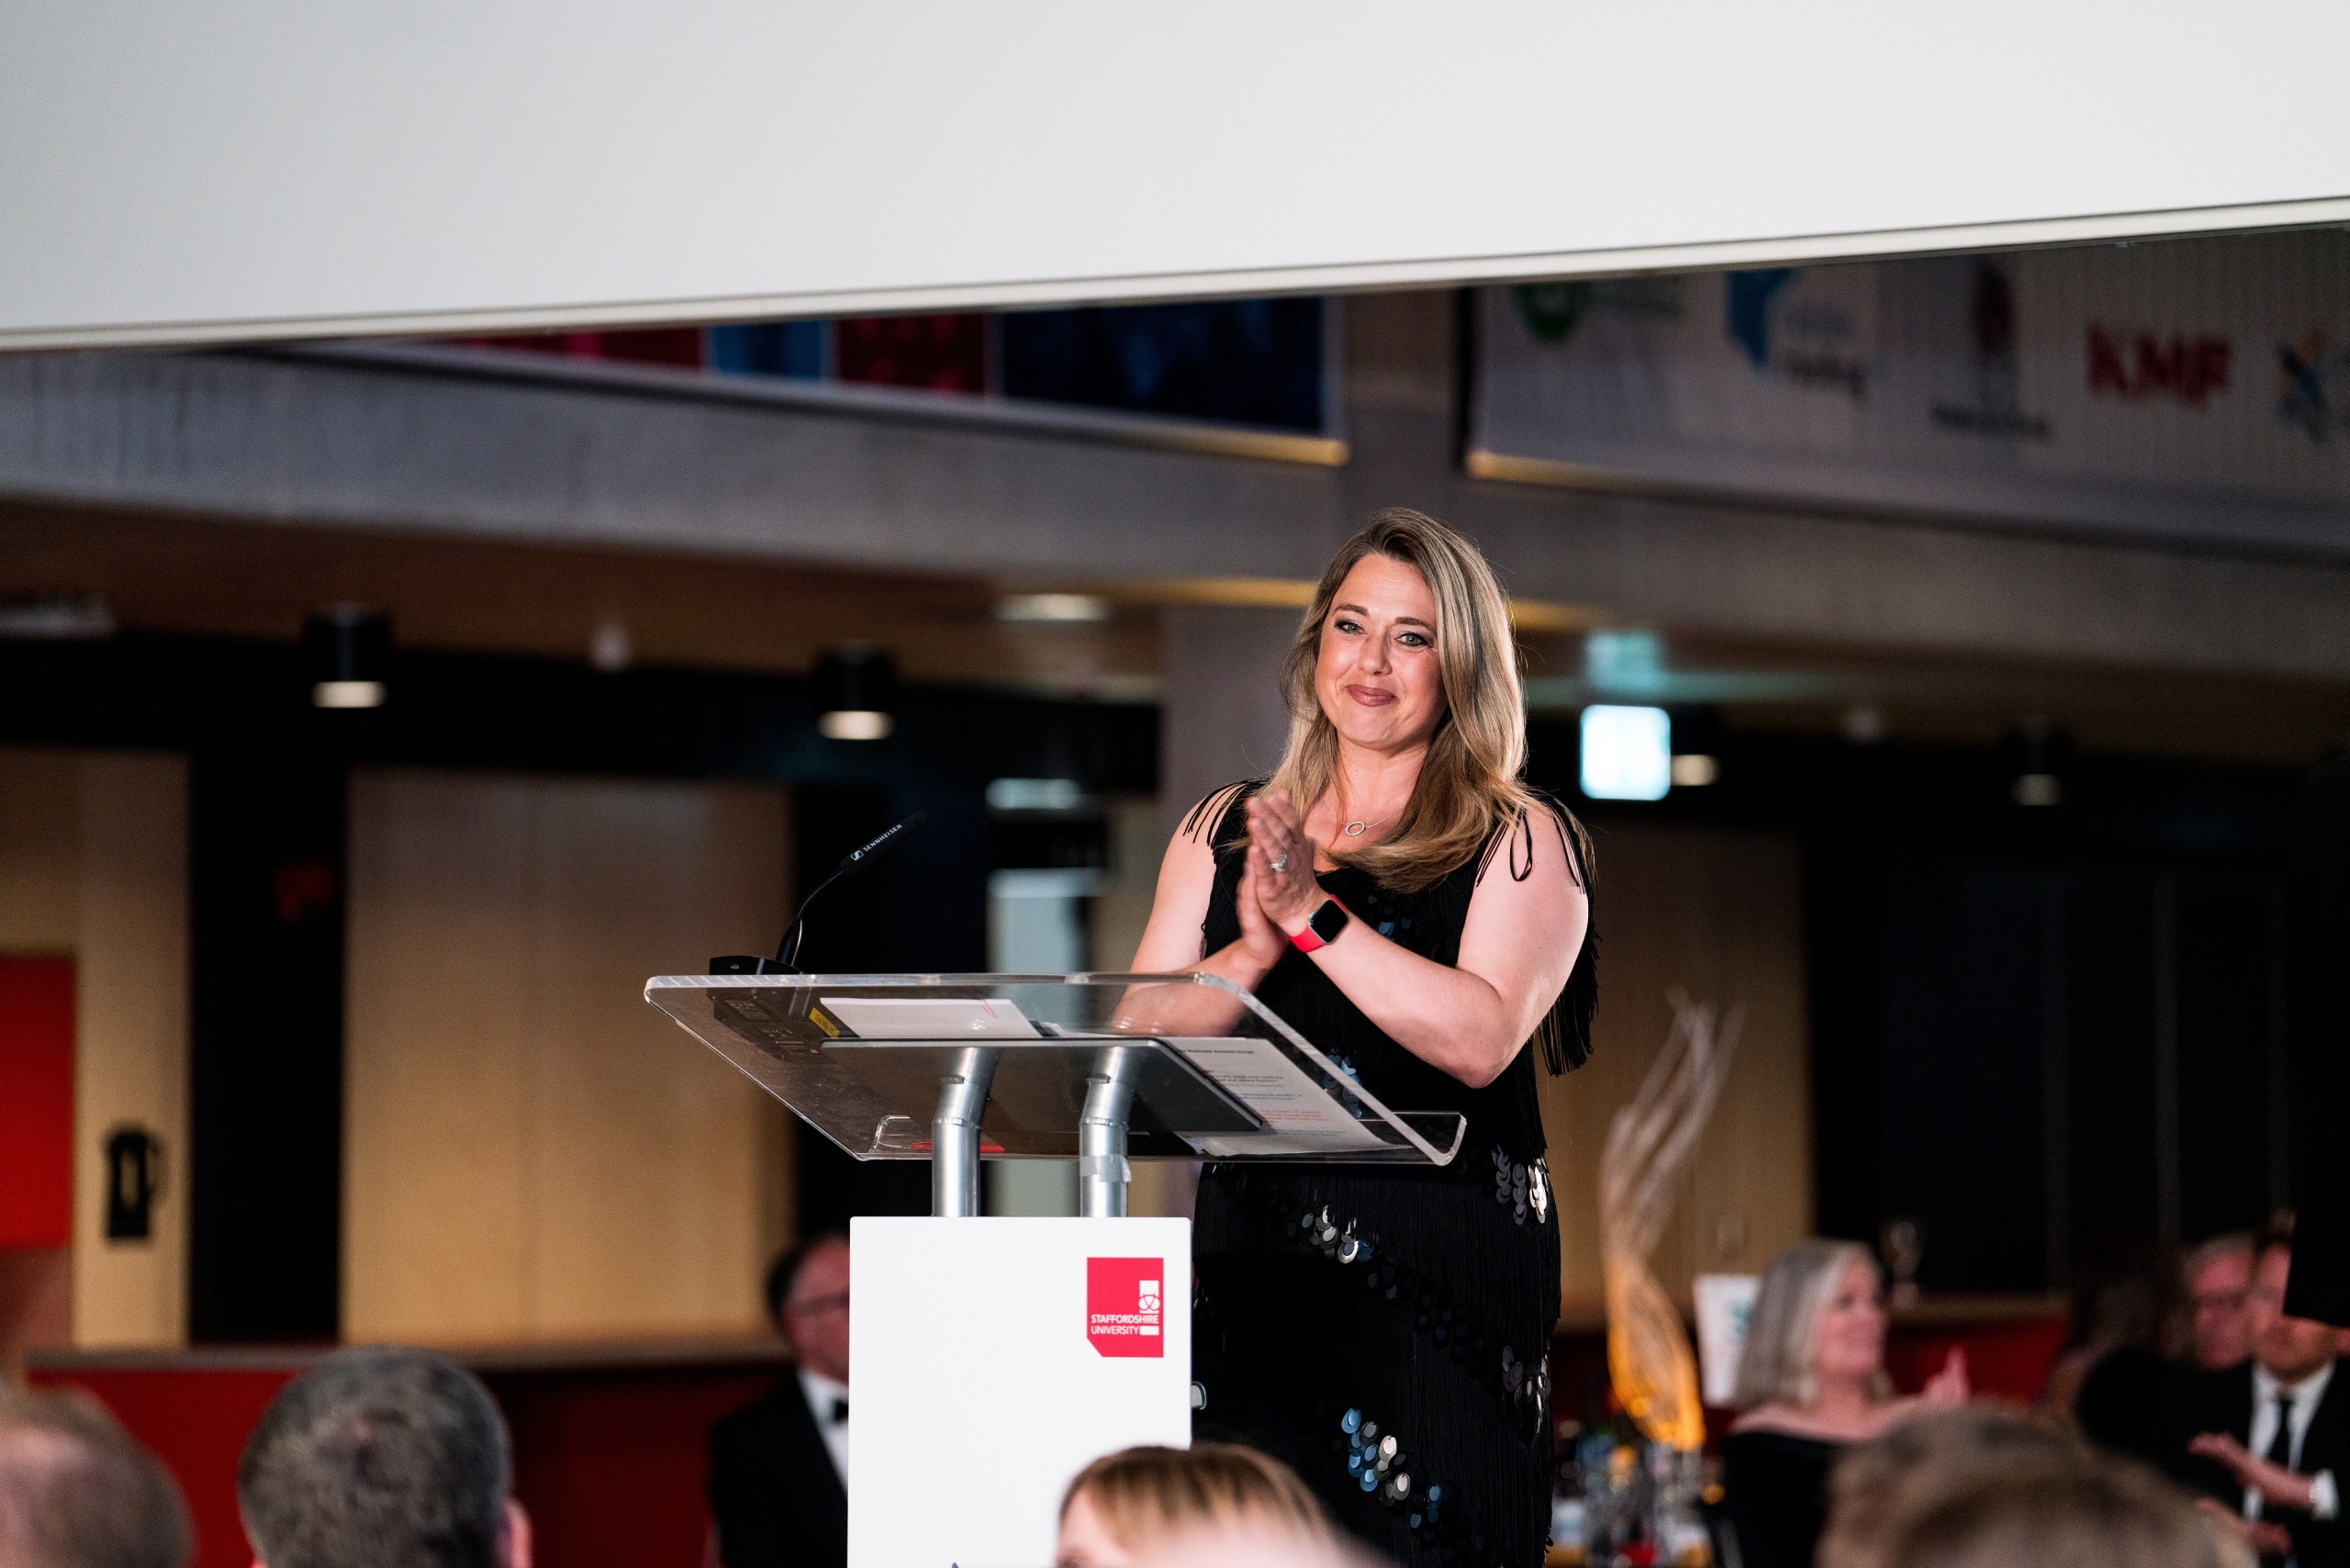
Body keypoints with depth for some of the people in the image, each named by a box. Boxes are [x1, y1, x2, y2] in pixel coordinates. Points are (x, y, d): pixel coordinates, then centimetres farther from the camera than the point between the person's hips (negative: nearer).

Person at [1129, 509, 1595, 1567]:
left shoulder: (1519, 844, 4)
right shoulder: (1223, 832, 16)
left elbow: (1481, 1040, -12)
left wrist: (1314, 913, -16)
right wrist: (1251, 953, -11)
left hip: (1438, 1282, -3)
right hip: (1250, 1270, 3)